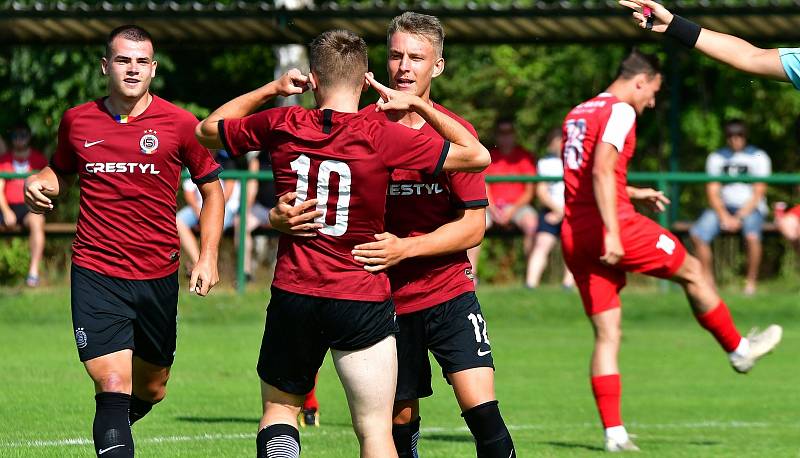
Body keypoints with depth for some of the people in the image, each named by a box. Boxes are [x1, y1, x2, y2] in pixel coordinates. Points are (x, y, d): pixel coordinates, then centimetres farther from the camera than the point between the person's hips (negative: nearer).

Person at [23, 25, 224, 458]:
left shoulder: (179, 124, -2)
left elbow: (212, 189, 8)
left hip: (158, 276, 1)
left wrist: (207, 257, -2)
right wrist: (38, 184, -1)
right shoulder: (77, 121, 3)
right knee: (113, 386, -15)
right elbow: (61, 172, 22)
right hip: (95, 274, -1)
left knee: (151, 390, 15)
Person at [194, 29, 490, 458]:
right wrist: (417, 105, 1)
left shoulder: (281, 125, -3)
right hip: (363, 302, -2)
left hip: (292, 295, 2)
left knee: (279, 409, 19)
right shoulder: (381, 137, -12)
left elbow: (207, 129, 16)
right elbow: (477, 155, -5)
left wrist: (271, 90, 19)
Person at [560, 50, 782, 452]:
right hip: (612, 226, -8)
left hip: (573, 236, 8)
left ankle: (613, 433, -1)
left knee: (607, 335, 6)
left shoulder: (578, 114, 19)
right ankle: (738, 350, 30)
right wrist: (612, 234, -25)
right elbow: (602, 171, -20)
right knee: (692, 272, 15)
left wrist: (633, 194, 32)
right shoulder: (619, 111, -7)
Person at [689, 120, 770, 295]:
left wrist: (739, 218, -15)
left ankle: (751, 282, -22)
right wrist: (724, 216, -12)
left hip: (751, 208, -4)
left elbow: (758, 193, -6)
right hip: (723, 207, 4)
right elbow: (712, 192, 4)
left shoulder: (758, 157, 0)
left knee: (752, 236, -36)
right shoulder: (716, 157, 10)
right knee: (697, 234, -22)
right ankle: (708, 279, -10)